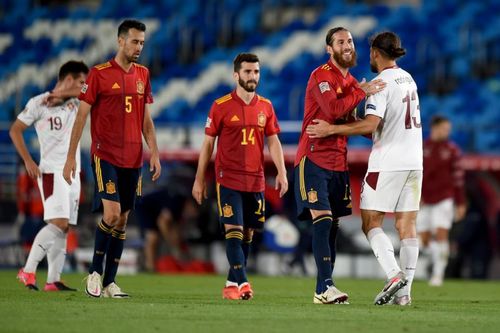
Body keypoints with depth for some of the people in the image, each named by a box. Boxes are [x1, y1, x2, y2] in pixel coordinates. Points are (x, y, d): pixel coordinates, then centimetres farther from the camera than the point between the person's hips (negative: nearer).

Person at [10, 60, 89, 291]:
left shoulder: (76, 102, 12)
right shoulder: (38, 103, -4)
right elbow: (15, 130, -1)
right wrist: (28, 161, -9)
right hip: (52, 172, -7)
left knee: (64, 228, 4)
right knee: (58, 223, -19)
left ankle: (53, 280, 5)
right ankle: (28, 270, -14)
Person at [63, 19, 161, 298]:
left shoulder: (143, 75, 11)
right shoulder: (99, 74, -5)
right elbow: (81, 116, -4)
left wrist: (154, 153, 8)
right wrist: (71, 156, -7)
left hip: (133, 159, 5)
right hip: (105, 156, -5)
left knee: (123, 219, 5)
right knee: (112, 213, -17)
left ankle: (110, 282, 10)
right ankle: (95, 272, 1)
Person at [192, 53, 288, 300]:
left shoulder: (265, 106, 8)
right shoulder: (221, 106, -3)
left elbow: (273, 141, 12)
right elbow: (208, 143, 1)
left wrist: (281, 172, -1)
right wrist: (199, 179, 0)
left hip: (256, 181, 4)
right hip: (228, 179, -4)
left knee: (247, 234, 8)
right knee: (234, 231, -12)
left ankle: (231, 285, 18)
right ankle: (242, 282, -17)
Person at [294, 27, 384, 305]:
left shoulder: (352, 82, 17)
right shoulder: (321, 76, -9)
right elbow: (333, 109, -24)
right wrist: (362, 93, -18)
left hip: (339, 164, 8)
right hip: (314, 160, -8)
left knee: (333, 226, 5)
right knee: (322, 221, -16)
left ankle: (323, 290, 7)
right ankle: (326, 287, -21)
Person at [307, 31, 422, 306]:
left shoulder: (382, 82, -11)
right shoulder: (408, 79, 15)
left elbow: (371, 124, -22)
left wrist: (331, 129, -17)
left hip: (387, 164, -8)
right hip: (413, 162, 8)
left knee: (371, 223, -1)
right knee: (407, 226, 4)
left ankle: (394, 276, -18)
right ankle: (404, 291, 1)